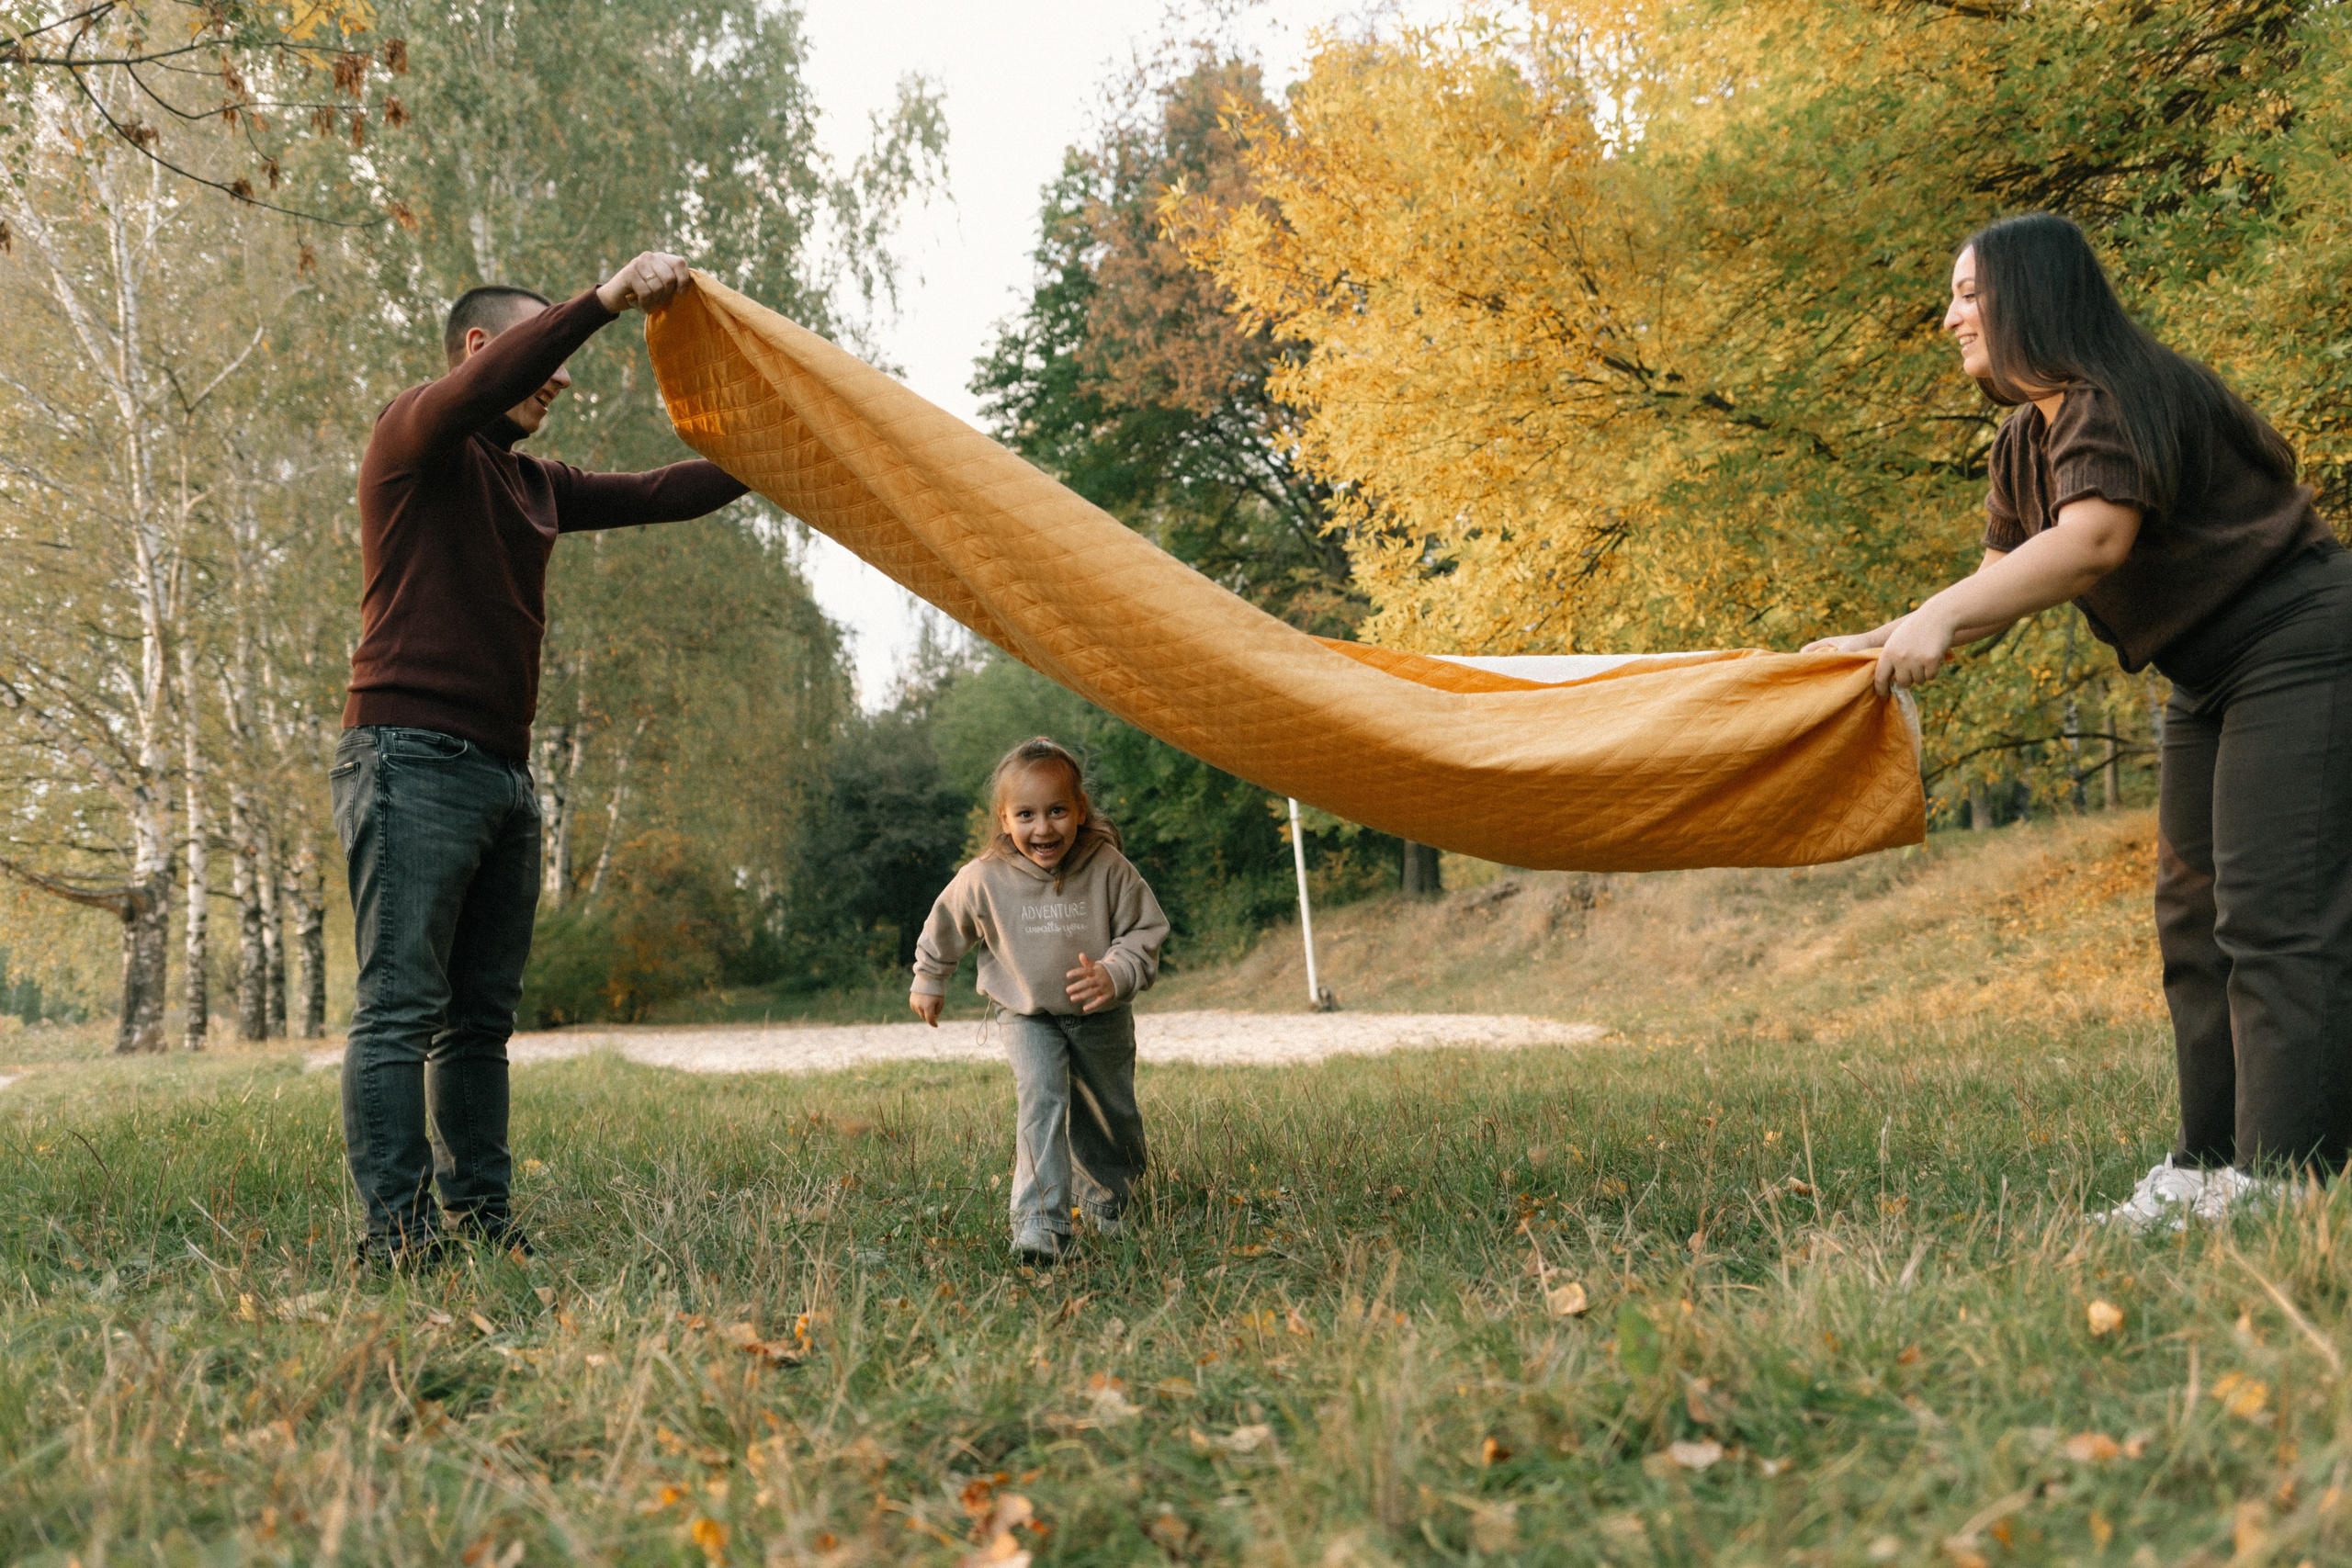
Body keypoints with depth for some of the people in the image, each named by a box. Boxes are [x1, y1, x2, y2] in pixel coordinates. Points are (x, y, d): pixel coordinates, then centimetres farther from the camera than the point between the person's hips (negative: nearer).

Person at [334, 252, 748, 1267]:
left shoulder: (535, 485, 23)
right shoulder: (416, 439, -1)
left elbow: (659, 494, 26)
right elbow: (481, 387, -22)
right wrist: (606, 299, -28)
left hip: (502, 774, 9)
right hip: (413, 758, -9)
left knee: (481, 1016, 8)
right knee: (400, 1008, -10)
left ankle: (478, 1217, 12)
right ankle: (395, 1232, -10)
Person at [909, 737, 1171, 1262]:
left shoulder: (1108, 868, -21)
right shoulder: (984, 879, -20)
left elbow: (1145, 930, -11)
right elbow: (944, 928, 0)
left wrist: (1114, 975, -30)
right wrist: (928, 981, 15)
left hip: (1102, 1017, 2)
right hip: (1029, 1016, -1)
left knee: (1112, 1117, 14)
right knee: (1041, 1096, -26)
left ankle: (1108, 1205, 42)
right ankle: (1041, 1223, -27)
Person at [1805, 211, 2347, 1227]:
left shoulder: (2121, 398, -19)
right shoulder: (2023, 446, 10)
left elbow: (2096, 540, -34)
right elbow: (2002, 586, 11)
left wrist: (1938, 618, -41)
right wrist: (1880, 643, -1)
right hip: (2210, 678, 10)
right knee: (2193, 913, 8)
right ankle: (2210, 1163, 12)